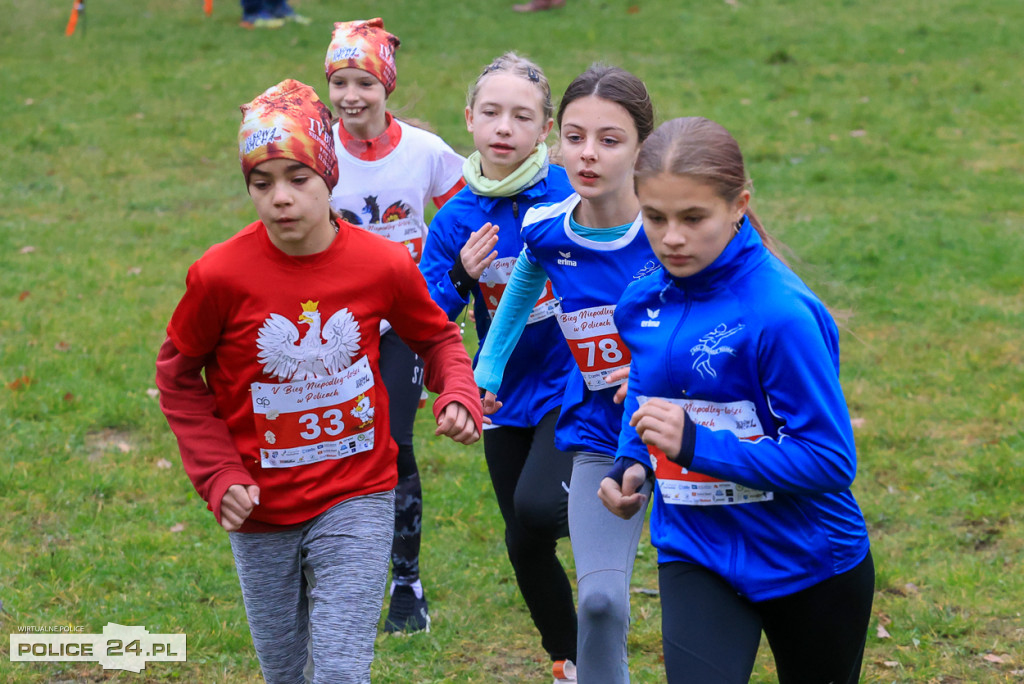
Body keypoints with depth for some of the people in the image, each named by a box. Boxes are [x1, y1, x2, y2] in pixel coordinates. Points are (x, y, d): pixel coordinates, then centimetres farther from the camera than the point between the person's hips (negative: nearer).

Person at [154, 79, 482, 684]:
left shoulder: (384, 264, -12)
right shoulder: (220, 275, -15)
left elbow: (437, 337, 8)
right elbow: (178, 374, 0)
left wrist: (458, 394, -12)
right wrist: (217, 475, -8)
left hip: (356, 501, -1)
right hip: (261, 511, 1)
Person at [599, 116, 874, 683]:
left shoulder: (781, 313, -25)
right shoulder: (643, 300, -4)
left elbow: (830, 460, -24)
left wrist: (696, 445, -30)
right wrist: (631, 462, -2)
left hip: (809, 560, -3)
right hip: (695, 553, 4)